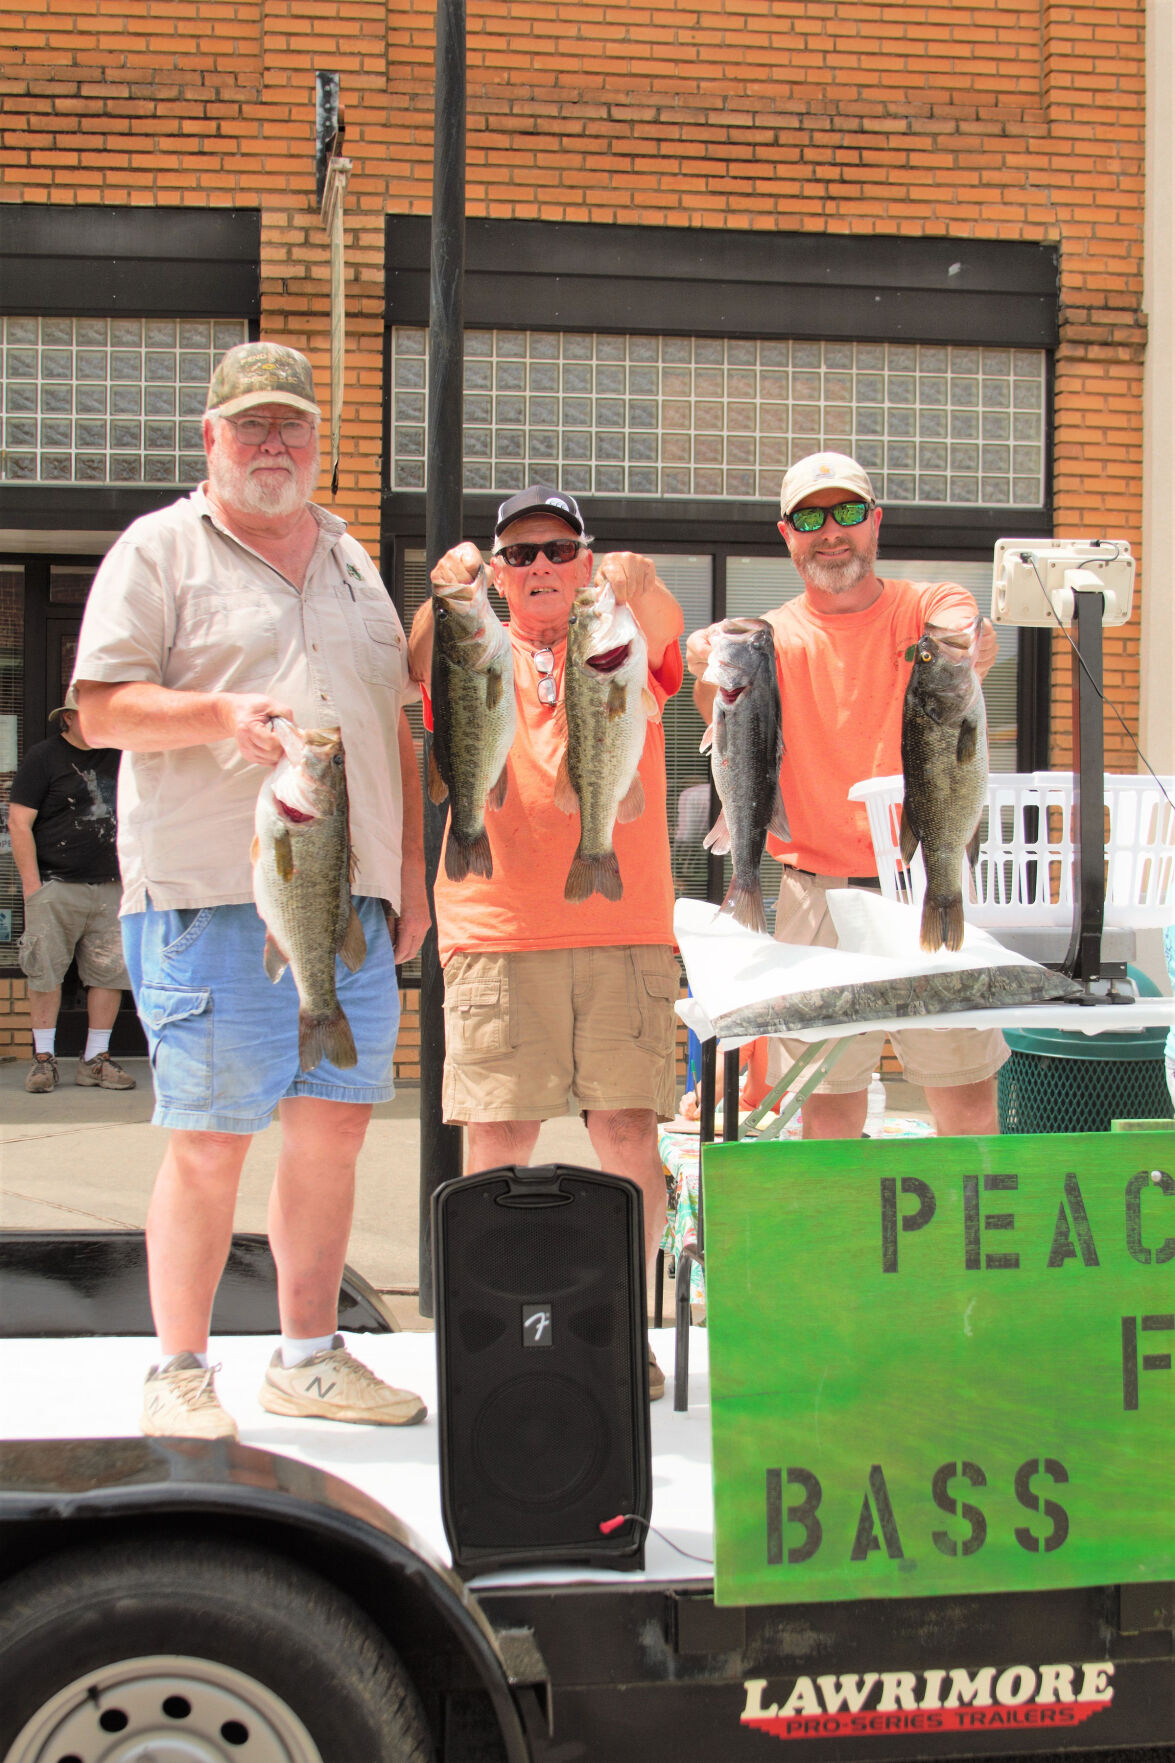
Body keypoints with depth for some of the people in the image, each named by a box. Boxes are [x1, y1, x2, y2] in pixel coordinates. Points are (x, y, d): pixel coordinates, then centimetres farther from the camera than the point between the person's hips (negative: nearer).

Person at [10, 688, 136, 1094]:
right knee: (45, 972, -2)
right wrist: (31, 884, -10)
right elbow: (19, 822, -4)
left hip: (110, 888, 4)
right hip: (55, 886, -4)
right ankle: (44, 1059, 8)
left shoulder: (118, 758, 13)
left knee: (109, 972, 2)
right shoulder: (43, 757, 0)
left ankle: (95, 1061, 9)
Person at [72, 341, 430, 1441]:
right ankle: (179, 1375, 10)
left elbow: (393, 727, 22)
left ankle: (308, 1358, 20)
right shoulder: (159, 549, 3)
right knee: (209, 1141, -3)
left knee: (333, 1128, 8)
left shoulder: (349, 558, 21)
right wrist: (219, 713, -21)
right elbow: (100, 709, -4)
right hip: (213, 896, -5)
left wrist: (410, 877, 15)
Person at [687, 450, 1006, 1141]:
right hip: (818, 893, 0)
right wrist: (715, 678, -38)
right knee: (829, 1117, 2)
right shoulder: (773, 638, 7)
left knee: (972, 1110, 2)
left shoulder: (929, 605, 6)